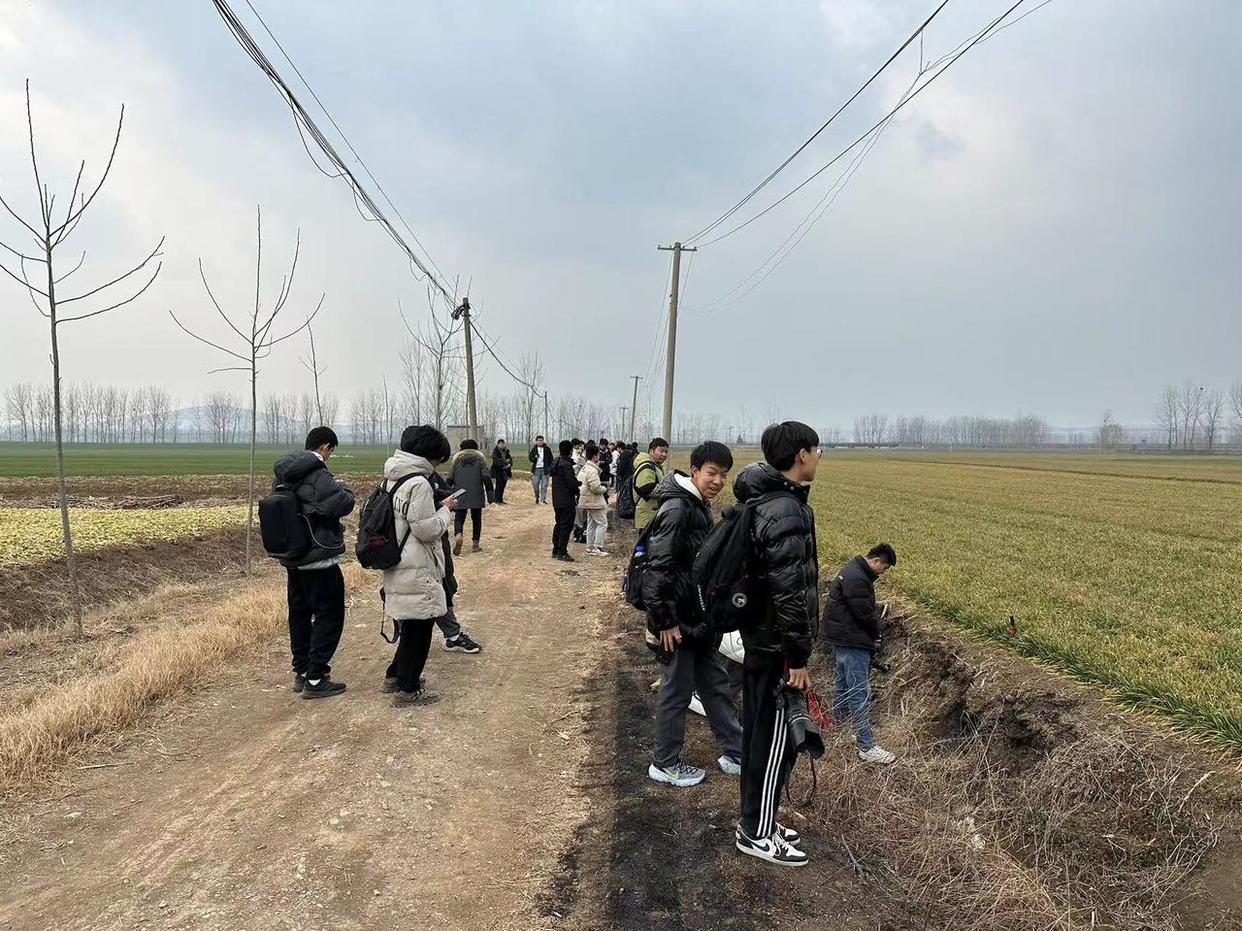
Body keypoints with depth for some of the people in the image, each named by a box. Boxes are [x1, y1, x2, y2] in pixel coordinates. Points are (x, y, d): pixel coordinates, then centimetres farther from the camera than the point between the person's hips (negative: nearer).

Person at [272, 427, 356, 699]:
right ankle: (315, 679, 2)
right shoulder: (317, 476, -20)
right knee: (329, 616, 1)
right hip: (319, 558, -9)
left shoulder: (282, 476, 8)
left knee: (299, 614, 17)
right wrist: (344, 488, -6)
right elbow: (343, 503, -28)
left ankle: (301, 672, 26)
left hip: (292, 558, 9)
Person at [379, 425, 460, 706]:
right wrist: (445, 510, -5)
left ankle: (395, 676, 34)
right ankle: (408, 689, 14)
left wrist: (439, 507, 11)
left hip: (398, 565, 9)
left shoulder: (393, 478, 8)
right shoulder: (419, 483, -20)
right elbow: (426, 529, -20)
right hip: (416, 570, -9)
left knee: (409, 626, 23)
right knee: (418, 628, 4)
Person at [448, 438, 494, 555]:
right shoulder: (479, 460, 6)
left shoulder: (456, 461, 9)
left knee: (459, 518, 5)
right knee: (476, 519, 12)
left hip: (460, 497, 1)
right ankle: (475, 544, 13)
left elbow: (449, 479, 5)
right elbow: (486, 478, -5)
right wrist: (490, 495, -3)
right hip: (476, 496, 0)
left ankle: (458, 535, -25)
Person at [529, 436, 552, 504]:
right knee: (535, 484, -1)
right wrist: (534, 458, -14)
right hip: (536, 469, 1)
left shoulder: (547, 449, 5)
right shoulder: (534, 449, 8)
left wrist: (549, 467, -3)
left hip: (545, 469, -1)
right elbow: (530, 458, 9)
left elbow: (551, 459, 7)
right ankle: (537, 497, 21)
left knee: (544, 485, -3)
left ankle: (543, 499, 2)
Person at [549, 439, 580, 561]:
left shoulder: (556, 463, 9)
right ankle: (562, 553, -1)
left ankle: (556, 551, 22)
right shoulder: (566, 465, -20)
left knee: (559, 525, 17)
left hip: (557, 500, 9)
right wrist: (580, 483, -3)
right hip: (567, 501, -9)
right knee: (566, 526, -3)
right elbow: (572, 483, -23)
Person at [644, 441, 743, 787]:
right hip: (679, 622, -10)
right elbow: (658, 568, -25)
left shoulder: (699, 507, 10)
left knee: (715, 684, 18)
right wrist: (664, 621, -23)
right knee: (677, 690, 4)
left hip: (699, 619, 10)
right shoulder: (677, 508, -21)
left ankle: (735, 754, 31)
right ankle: (665, 764, 21)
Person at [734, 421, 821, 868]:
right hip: (776, 645, -10)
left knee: (759, 730, 19)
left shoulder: (761, 502, 9)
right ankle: (756, 833, 16)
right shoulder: (787, 512, -24)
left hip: (757, 636, 10)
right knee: (777, 738, 3)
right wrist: (798, 657, -19)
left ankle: (755, 818, 32)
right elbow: (789, 593, -25)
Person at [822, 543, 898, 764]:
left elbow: (868, 609, 17)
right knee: (860, 693, -7)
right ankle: (867, 747, -4)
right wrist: (875, 635, -3)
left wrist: (873, 634, 8)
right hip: (852, 642, -11)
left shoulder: (855, 572, 12)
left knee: (843, 685, 19)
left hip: (842, 639, 11)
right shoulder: (855, 578, -22)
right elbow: (865, 613, -20)